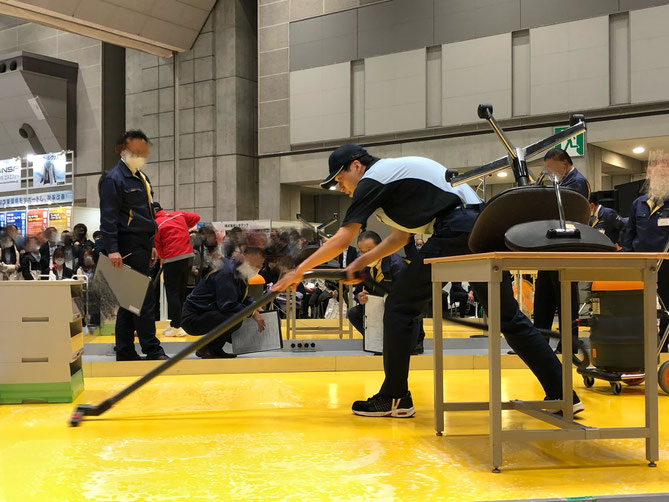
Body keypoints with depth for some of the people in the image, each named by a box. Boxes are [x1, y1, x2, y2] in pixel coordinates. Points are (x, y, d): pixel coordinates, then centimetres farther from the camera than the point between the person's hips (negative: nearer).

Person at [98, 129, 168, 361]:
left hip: (142, 245, 9)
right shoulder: (114, 178, -8)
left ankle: (125, 351, 17)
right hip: (129, 245, -9)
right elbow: (108, 218, -15)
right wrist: (112, 250, -23)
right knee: (144, 298, -8)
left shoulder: (141, 178, 20)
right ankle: (152, 351, -3)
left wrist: (152, 244, 22)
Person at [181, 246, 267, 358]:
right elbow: (227, 305, -26)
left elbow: (244, 298, 20)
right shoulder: (226, 272, -21)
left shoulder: (240, 272, 9)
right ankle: (206, 348, -11)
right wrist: (252, 313, -20)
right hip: (193, 318, -10)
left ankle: (215, 349, 14)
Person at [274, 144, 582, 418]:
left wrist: (300, 270, 6)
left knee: (401, 305, 1)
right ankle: (562, 394, 16)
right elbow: (400, 237, 32)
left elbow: (342, 240, -2)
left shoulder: (372, 178, 2)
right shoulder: (393, 173, 28)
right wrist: (361, 263, 25)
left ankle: (394, 398, 6)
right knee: (508, 315, 14)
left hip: (457, 230, -9)